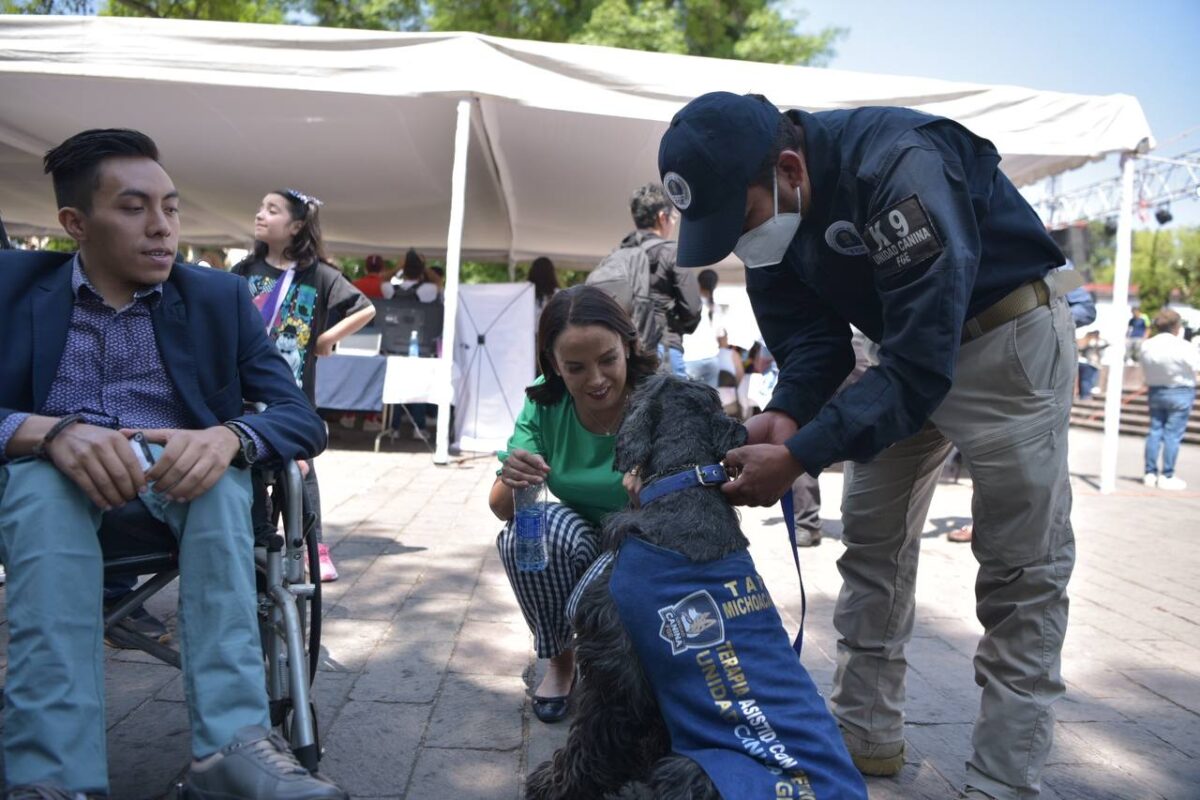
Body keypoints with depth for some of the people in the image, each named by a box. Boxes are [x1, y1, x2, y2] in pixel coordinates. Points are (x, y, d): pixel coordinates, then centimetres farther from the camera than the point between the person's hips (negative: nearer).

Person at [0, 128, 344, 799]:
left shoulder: (219, 298, 2)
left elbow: (304, 420, -7)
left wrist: (226, 437, -30)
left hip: (177, 482, 1)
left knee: (221, 464, -32)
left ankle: (232, 742, -40)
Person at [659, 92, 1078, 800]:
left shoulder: (898, 166, -35)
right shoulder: (762, 203, -11)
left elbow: (921, 366, -36)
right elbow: (810, 338, -6)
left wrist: (799, 459, -37)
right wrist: (786, 416, -25)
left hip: (1006, 335, -7)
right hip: (906, 346, 7)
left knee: (1021, 568, -6)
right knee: (871, 542, 7)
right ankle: (867, 735, 19)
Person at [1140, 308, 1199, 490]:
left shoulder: (1146, 346, 0)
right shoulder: (1183, 347, -18)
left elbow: (1146, 370, 4)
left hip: (1155, 392, 6)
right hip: (1180, 393, -5)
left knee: (1155, 431, 11)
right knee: (1173, 434, -1)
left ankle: (1150, 473, 14)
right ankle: (1167, 476, 2)